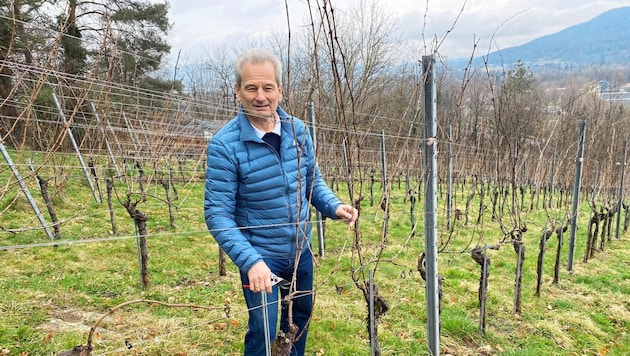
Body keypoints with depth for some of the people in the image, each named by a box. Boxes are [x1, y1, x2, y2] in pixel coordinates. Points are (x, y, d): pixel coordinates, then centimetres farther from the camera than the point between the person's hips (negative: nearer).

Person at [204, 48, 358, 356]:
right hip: (259, 255, -5)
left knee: (300, 315, 24)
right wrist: (250, 260, -34)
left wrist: (335, 206, -12)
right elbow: (217, 213, -23)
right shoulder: (224, 144, -22)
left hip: (301, 249, 6)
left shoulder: (298, 131, -6)